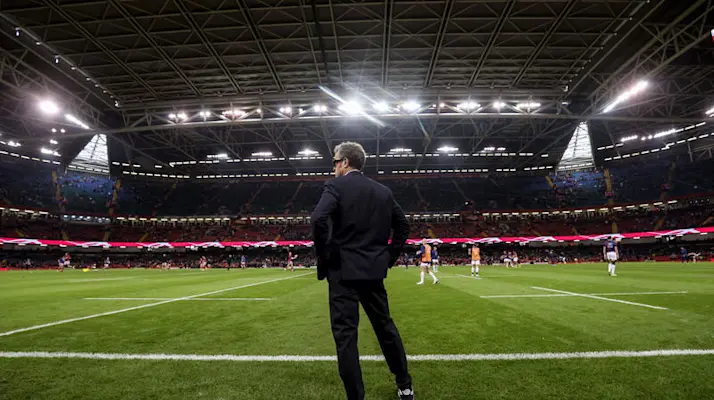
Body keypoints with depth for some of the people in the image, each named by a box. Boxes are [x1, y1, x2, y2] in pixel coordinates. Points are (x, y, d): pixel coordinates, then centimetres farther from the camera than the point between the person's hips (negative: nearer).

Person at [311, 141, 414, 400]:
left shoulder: (336, 186, -7)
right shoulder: (383, 191, 10)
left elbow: (319, 219, -23)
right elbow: (403, 226, 12)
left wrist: (324, 255, -10)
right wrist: (389, 257, 15)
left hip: (343, 270, -6)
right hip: (373, 269, 6)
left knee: (345, 335, 2)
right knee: (385, 326, 19)